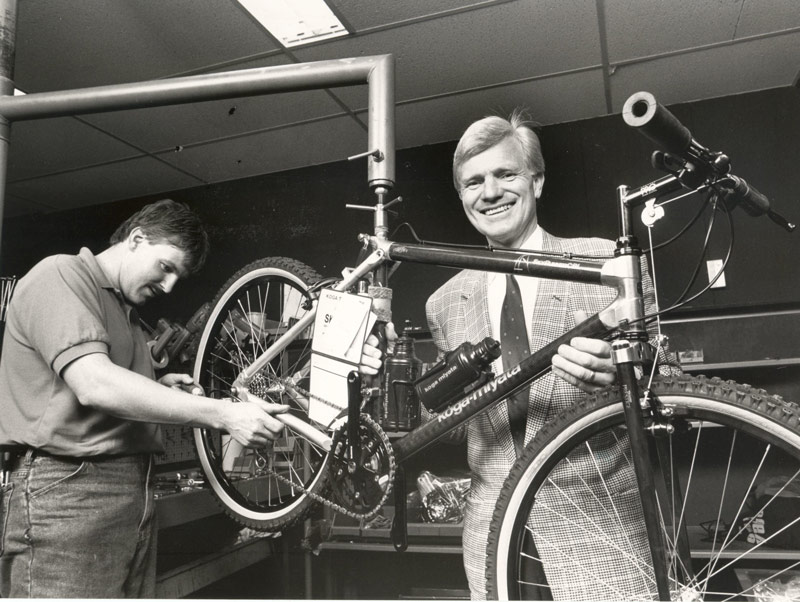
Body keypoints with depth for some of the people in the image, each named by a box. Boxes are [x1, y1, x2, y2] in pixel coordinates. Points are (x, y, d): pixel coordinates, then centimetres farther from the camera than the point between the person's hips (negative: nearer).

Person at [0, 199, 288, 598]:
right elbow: (93, 384, -23)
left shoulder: (125, 310, 21)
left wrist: (159, 390, 4)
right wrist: (223, 414, -26)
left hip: (135, 498, 8)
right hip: (67, 487, -8)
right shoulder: (58, 276, -7)